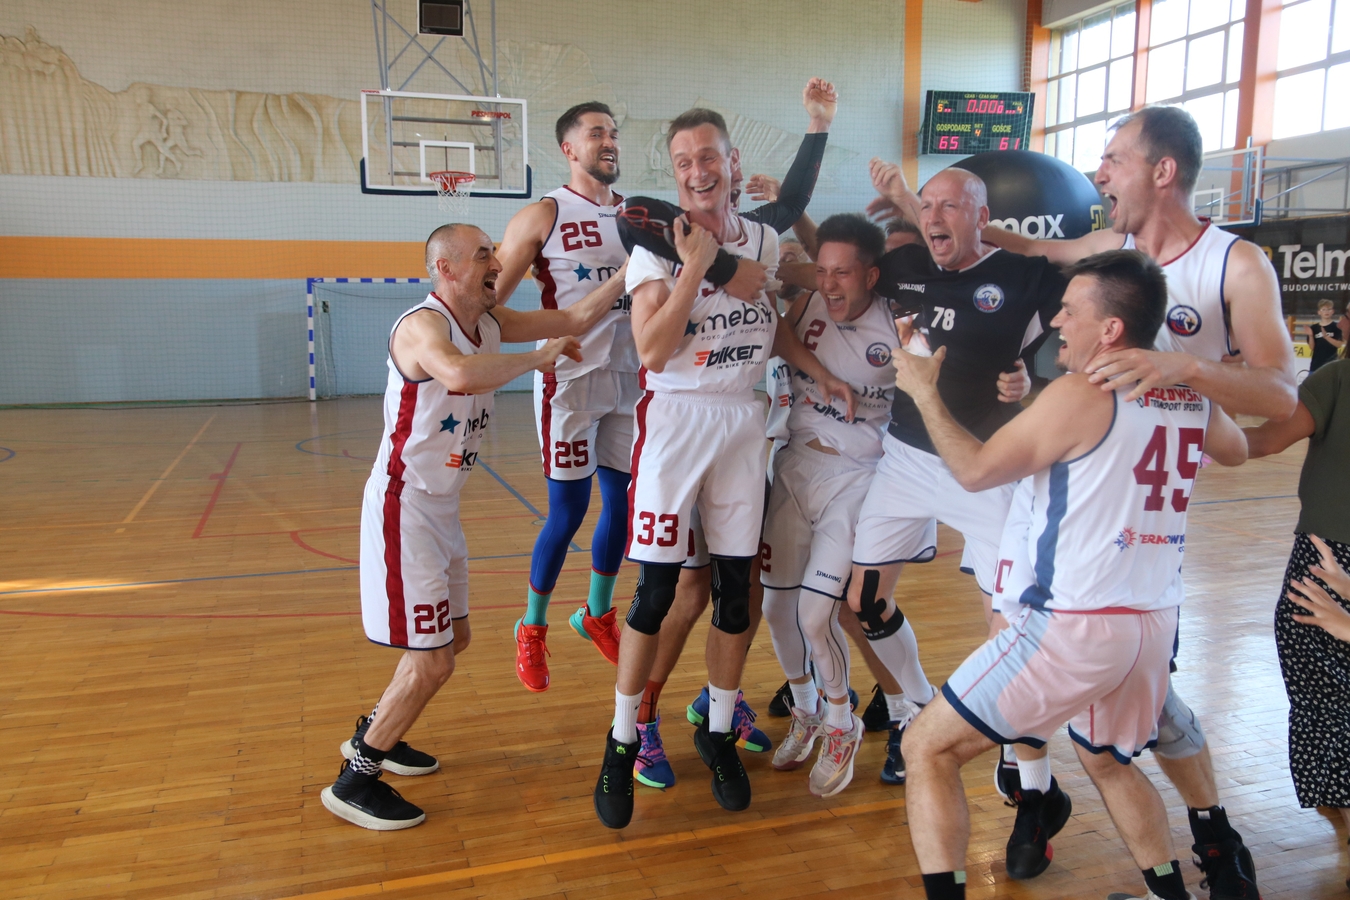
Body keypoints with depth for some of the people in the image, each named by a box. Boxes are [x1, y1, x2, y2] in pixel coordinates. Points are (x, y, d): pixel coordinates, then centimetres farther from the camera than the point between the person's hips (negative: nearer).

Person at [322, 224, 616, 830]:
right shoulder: (422, 325, -21)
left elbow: (575, 319, 6)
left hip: (442, 507, 9)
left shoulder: (489, 324, 5)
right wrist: (539, 357, -32)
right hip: (403, 507, -9)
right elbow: (460, 373, -44)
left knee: (451, 639, 21)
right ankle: (354, 781, 12)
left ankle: (373, 734, 40)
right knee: (431, 661, -7)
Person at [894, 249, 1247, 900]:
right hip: (1156, 624, 8)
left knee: (927, 747, 2)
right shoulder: (1192, 397, 6)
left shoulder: (1081, 393, -15)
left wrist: (925, 392, 2)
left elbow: (975, 470, -10)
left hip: (1074, 626, -8)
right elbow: (1236, 451, 29)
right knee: (1108, 762, 32)